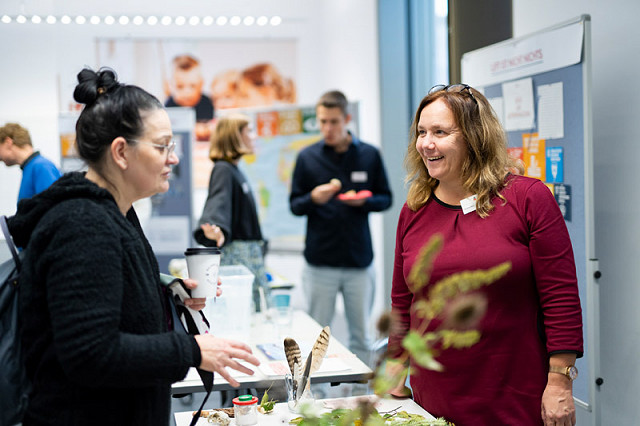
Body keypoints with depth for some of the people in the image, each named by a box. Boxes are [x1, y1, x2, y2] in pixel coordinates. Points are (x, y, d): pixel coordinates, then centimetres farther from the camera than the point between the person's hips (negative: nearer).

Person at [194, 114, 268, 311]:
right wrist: (217, 230, -50)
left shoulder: (235, 170, 16)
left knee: (261, 308, 10)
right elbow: (218, 202, -31)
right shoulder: (223, 170, -14)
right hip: (236, 252, -10)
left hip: (250, 251, 10)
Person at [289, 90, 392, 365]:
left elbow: (385, 199, 10)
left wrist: (364, 201, -12)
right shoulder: (307, 157, 3)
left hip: (359, 260, 1)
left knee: (361, 336, 8)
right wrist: (314, 198, -15)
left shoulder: (369, 155, 4)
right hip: (320, 262, 0)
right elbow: (294, 206, 6)